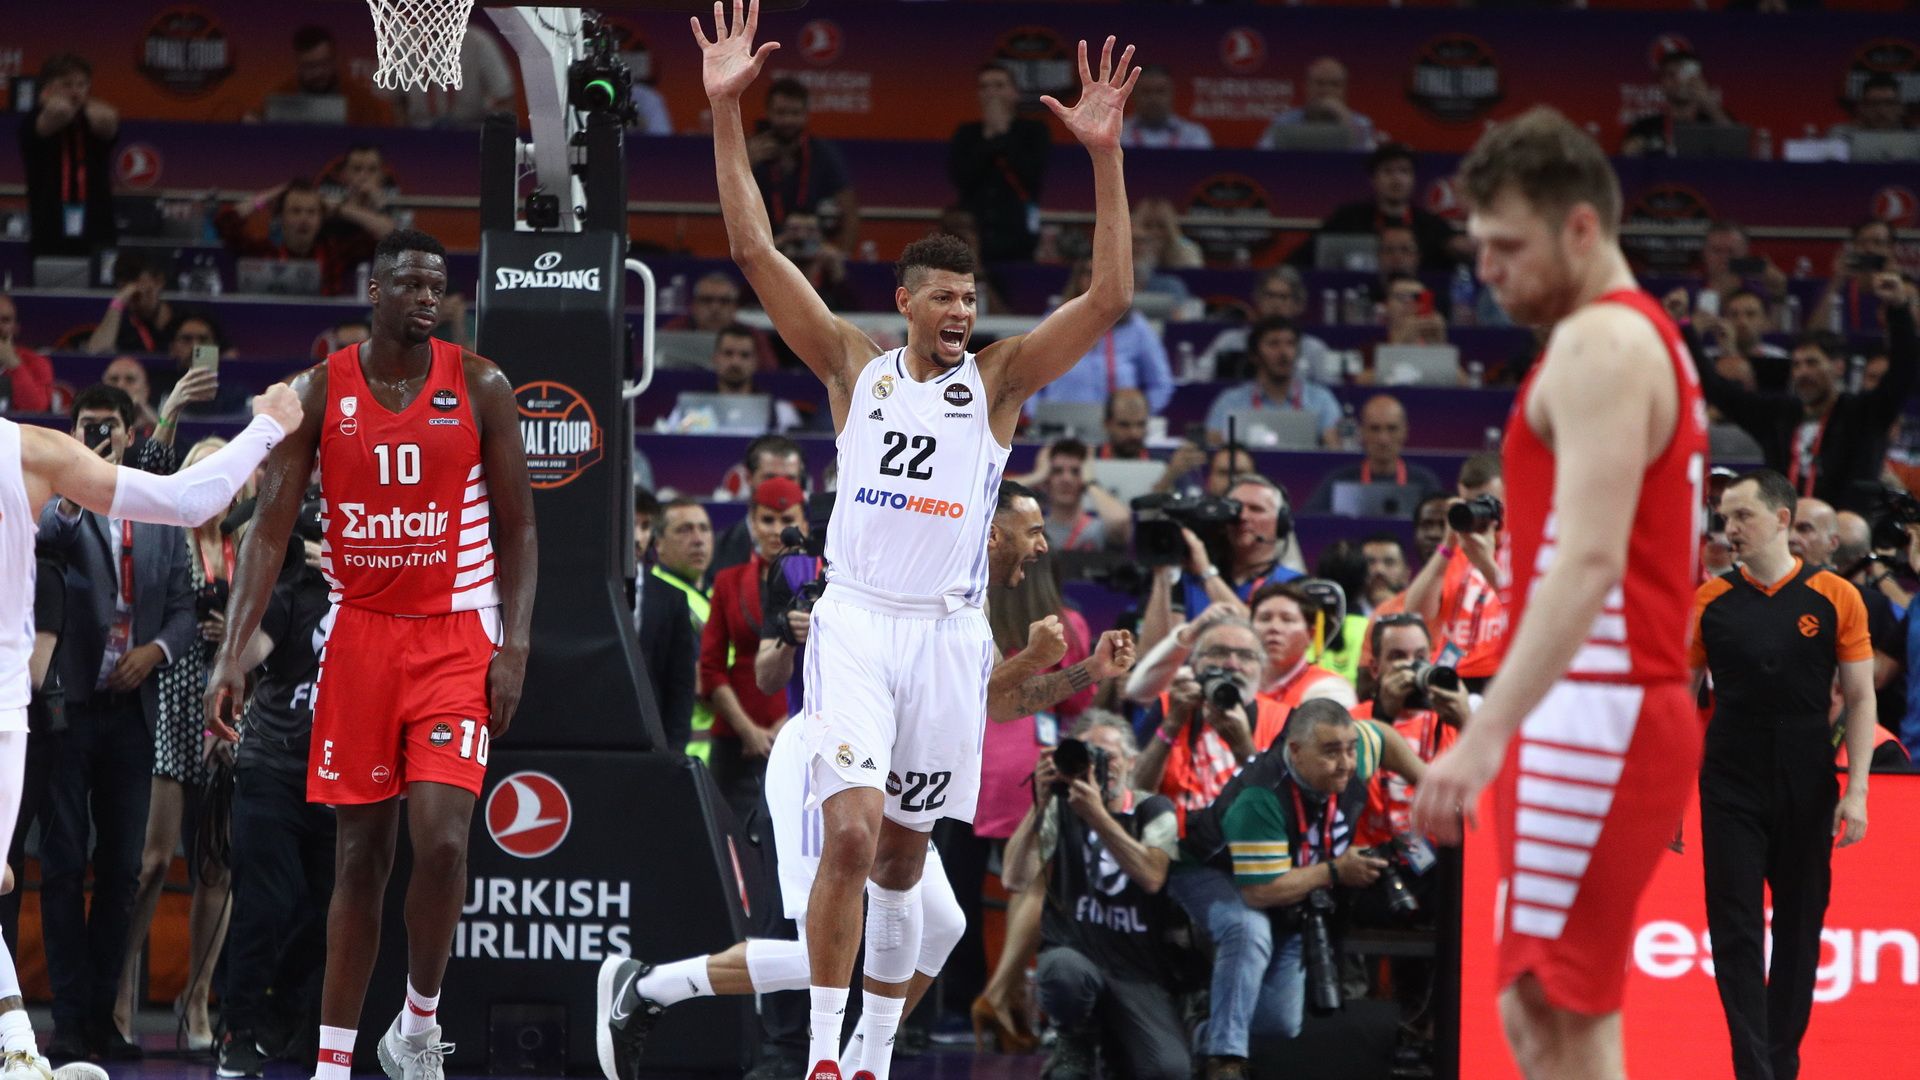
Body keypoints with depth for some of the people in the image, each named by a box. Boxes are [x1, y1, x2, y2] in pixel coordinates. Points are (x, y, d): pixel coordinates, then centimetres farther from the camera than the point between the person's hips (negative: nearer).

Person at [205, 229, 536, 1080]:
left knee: (441, 838, -17)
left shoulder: (479, 388, -2)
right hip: (360, 634, 2)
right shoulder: (318, 393, 0)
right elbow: (271, 525, -2)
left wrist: (514, 649, -8)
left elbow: (517, 527, 2)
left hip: (455, 640, -2)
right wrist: (232, 653, -11)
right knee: (361, 851, 5)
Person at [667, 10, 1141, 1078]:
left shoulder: (999, 379, 6)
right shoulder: (855, 365, 5)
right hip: (858, 620, -2)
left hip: (949, 631, 2)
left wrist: (1105, 157, -15)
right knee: (851, 833, -17)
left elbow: (1111, 298, -6)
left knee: (902, 858, 9)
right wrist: (726, 114, -8)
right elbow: (756, 251, 0)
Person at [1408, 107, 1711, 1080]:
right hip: (1625, 707, 11)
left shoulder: (1599, 347, -12)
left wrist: (1487, 734, -32)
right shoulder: (1646, 339, 21)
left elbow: (1590, 561, -24)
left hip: (1592, 711, -11)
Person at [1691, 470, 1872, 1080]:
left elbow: (1860, 698, 1)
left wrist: (1856, 790, -7)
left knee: (1799, 930, 7)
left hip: (1807, 794, 0)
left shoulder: (1836, 598, -1)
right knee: (1736, 932, -6)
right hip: (1731, 793, 0)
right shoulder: (1710, 602, 2)